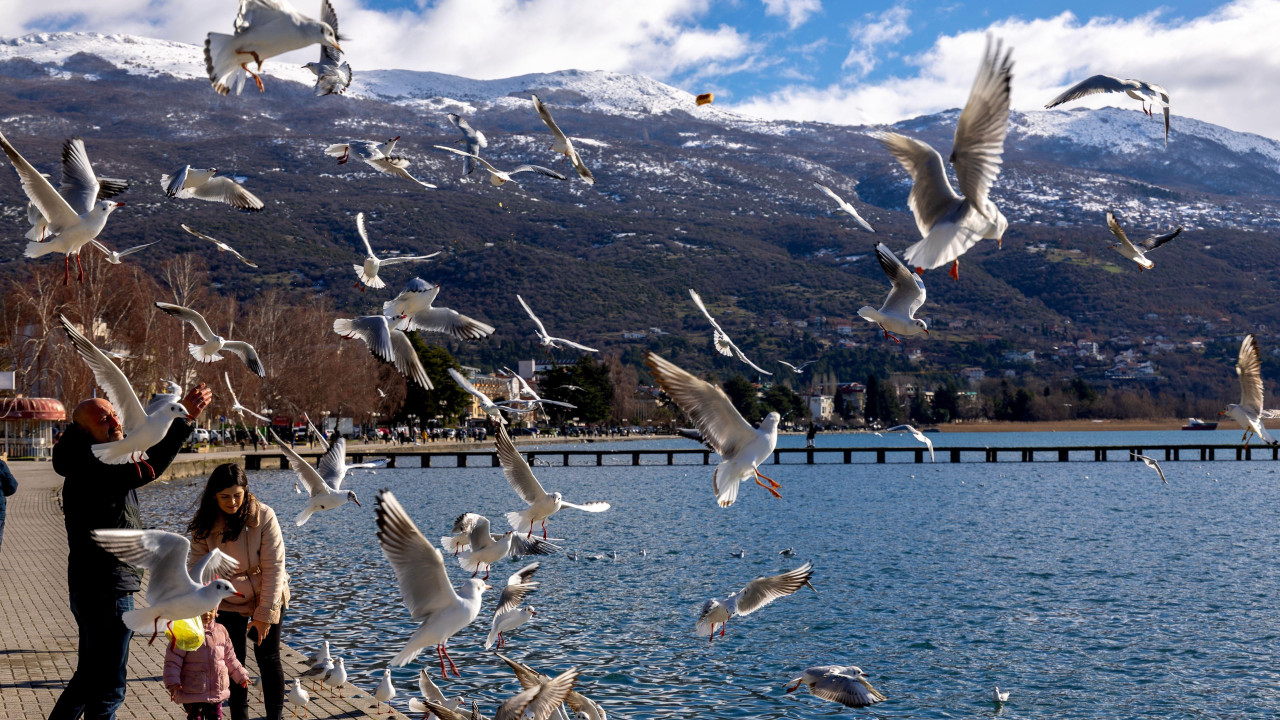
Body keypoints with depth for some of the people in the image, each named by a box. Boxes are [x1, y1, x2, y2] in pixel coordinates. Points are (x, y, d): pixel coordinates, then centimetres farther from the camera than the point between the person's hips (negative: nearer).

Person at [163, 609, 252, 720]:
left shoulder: (220, 630, 6)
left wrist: (241, 676, 21)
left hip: (218, 689, 5)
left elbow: (229, 658, 18)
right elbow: (173, 660, -11)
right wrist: (173, 683, -21)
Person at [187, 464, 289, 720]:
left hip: (267, 597, -2)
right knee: (233, 661, 6)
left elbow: (273, 567, -17)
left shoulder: (264, 516, -19)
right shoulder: (205, 523, -12)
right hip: (228, 601, 2)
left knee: (268, 659, 3)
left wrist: (265, 613, -17)